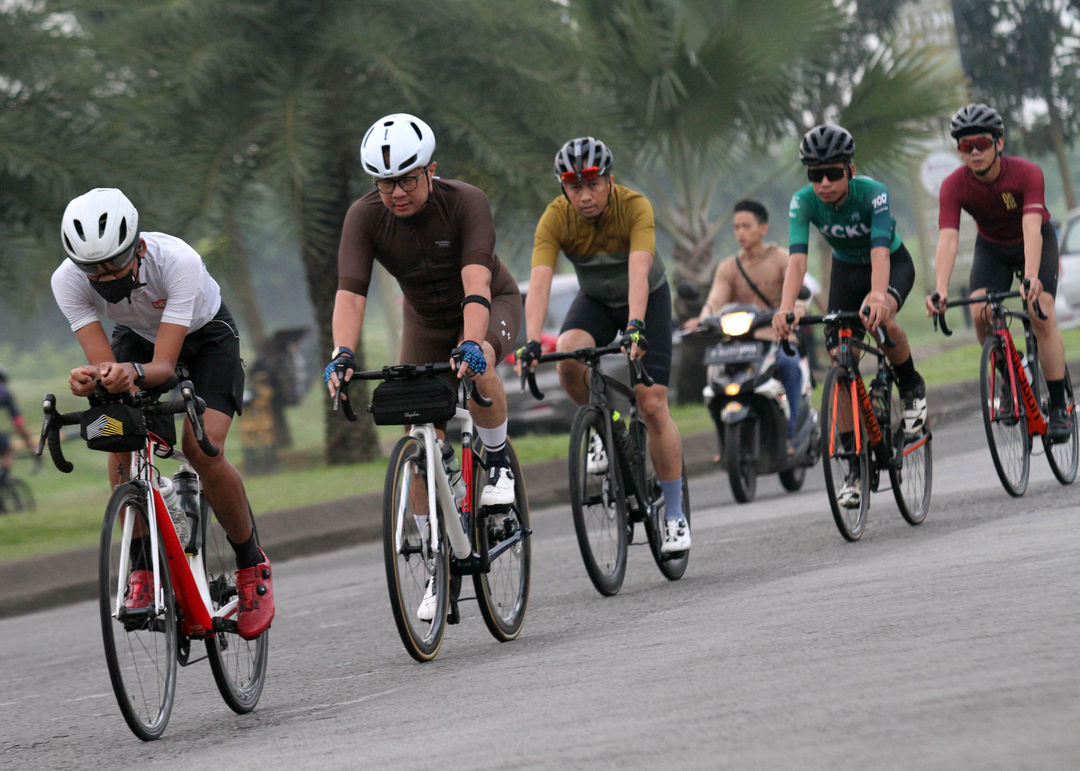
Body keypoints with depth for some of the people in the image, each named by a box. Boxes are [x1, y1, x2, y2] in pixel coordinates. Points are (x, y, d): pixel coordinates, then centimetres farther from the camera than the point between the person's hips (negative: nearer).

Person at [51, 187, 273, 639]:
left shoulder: (178, 262, -40)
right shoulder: (68, 281, -31)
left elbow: (163, 366, -40)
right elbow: (104, 363, -34)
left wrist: (133, 374, -62)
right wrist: (90, 380, -58)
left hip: (205, 336, -3)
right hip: (137, 336, 3)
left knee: (202, 448, -23)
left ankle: (251, 564, -2)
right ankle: (141, 569, -6)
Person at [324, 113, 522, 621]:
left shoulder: (466, 202, -30)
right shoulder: (364, 217, -23)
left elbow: (476, 281, -42)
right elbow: (350, 292, -31)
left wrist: (472, 343, -58)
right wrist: (342, 355, -49)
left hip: (490, 305, -3)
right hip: (426, 318, 3)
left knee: (477, 366, -38)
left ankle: (499, 461, -10)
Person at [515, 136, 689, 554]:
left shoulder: (635, 207, -31)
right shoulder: (555, 218, -25)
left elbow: (638, 272, -44)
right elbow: (539, 281, -35)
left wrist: (635, 327, -59)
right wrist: (531, 342, -49)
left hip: (647, 299, -2)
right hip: (595, 300, 2)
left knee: (652, 405, -12)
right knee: (568, 358, -31)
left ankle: (675, 516, -1)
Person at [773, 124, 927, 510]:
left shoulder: (872, 192, -32)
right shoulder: (804, 202, -24)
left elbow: (879, 248, -45)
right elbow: (797, 257, -36)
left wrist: (878, 295, -64)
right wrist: (786, 307, -54)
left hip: (892, 264, -3)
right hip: (847, 270, 3)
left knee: (881, 318, -36)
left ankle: (912, 387, -7)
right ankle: (856, 463, -4)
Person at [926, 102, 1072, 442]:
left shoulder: (1026, 174, -32)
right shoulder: (954, 186, -26)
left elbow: (1032, 228, -43)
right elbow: (948, 239, -36)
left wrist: (1031, 277, -60)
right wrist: (940, 290, -52)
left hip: (1035, 243, -2)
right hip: (992, 247, 2)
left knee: (1042, 314, -21)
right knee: (980, 312, -23)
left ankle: (1059, 408, -12)